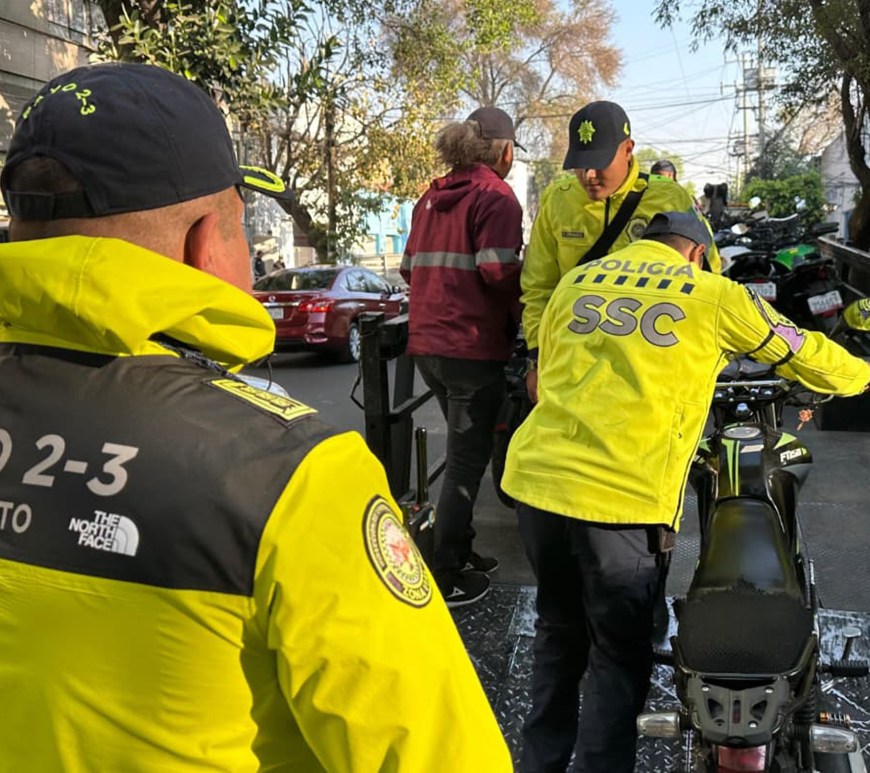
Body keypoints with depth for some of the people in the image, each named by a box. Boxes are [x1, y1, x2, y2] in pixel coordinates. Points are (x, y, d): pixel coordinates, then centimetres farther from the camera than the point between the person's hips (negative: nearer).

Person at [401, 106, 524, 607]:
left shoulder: (433, 197, 16)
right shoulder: (495, 196, -8)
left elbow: (410, 266, 16)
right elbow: (498, 270, -18)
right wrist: (520, 317, -1)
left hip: (428, 343, 8)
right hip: (474, 346, -8)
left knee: (465, 451, 21)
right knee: (468, 459, 1)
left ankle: (461, 553, 31)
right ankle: (448, 578, 8)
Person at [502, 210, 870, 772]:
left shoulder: (574, 281, 17)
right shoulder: (713, 294, 7)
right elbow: (806, 355, 18)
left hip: (538, 478, 5)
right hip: (622, 498, -5)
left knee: (558, 633, 24)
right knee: (619, 657, 12)